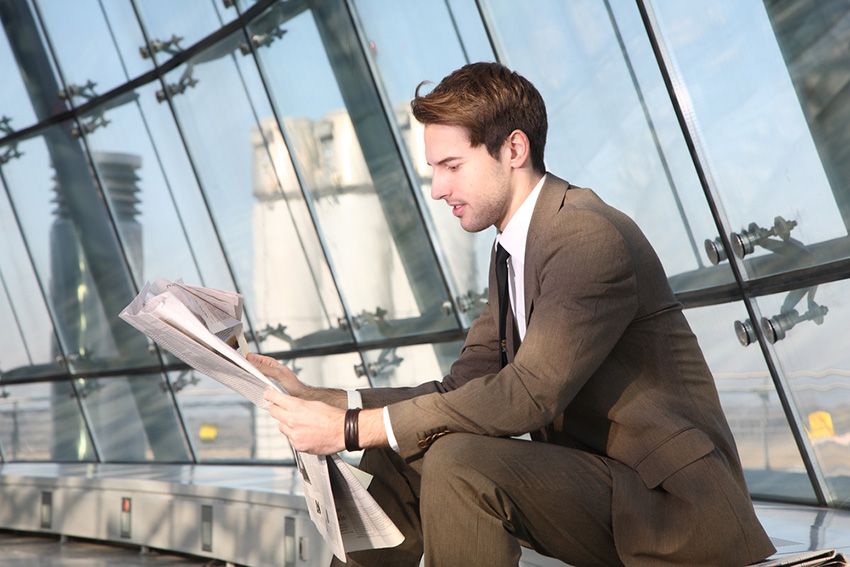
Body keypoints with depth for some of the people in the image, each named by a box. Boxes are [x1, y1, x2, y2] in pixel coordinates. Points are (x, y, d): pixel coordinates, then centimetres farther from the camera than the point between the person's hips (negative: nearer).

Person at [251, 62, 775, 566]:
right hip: (599, 483, 9)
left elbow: (526, 395, -27)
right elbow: (461, 389, 8)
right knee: (393, 459, 3)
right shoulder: (512, 253, 13)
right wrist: (317, 398, -3)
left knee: (458, 461, -26)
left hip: (670, 506, -9)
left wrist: (352, 428, -25)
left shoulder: (592, 237, -19)